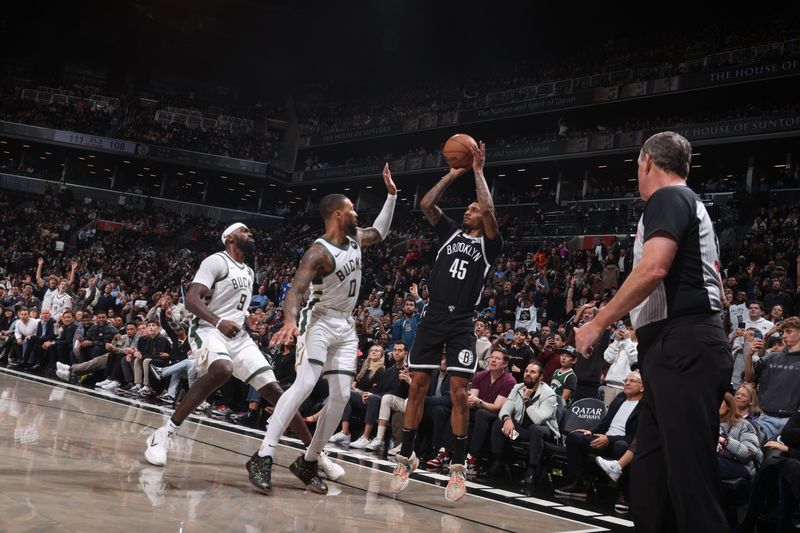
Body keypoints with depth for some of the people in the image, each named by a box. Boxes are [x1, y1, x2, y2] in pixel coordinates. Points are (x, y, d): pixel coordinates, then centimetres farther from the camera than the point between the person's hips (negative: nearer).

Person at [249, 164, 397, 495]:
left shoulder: (355, 238, 5)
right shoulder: (319, 252, -20)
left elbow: (380, 232, 27)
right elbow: (296, 290, -31)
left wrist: (391, 195, 17)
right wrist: (290, 321, -51)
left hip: (345, 325, 8)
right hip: (319, 321, -8)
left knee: (341, 396, 0)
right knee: (305, 384, -25)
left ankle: (308, 462, 9)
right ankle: (263, 456, -26)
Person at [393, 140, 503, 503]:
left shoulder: (489, 245, 5)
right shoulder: (450, 233, 16)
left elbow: (489, 210, -11)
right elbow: (426, 205, 4)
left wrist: (478, 171, -3)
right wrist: (453, 175, 6)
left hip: (462, 324, -3)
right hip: (433, 317, 3)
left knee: (458, 393, -7)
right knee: (417, 386, 2)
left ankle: (458, 467, 2)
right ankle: (406, 456, 12)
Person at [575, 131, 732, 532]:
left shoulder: (667, 198, -5)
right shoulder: (693, 204, 25)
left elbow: (653, 269, -21)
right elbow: (708, 283, 28)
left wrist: (598, 323, -13)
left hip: (681, 348, -10)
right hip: (681, 350, 10)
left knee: (690, 474, -11)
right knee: (650, 471, 13)